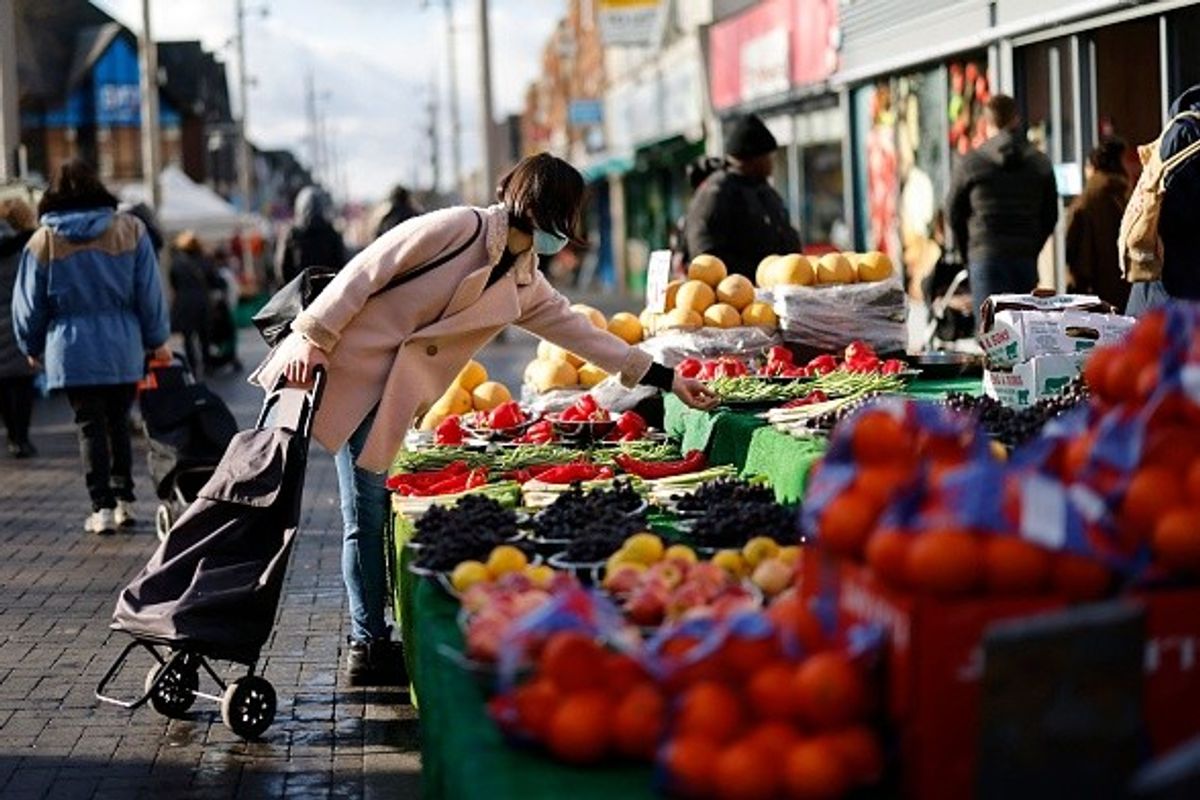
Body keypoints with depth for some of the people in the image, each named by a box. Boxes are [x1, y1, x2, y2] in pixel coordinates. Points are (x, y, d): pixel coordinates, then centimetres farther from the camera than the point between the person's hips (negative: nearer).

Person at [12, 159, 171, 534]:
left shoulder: (43, 241, -1)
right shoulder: (130, 230, -1)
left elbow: (29, 304, 5)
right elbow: (150, 292, 2)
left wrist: (33, 347, 19)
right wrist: (157, 340, 12)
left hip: (73, 351, -1)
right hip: (124, 348, 1)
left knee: (90, 427, 4)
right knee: (118, 422, 15)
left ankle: (102, 507, 0)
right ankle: (124, 500, 16)